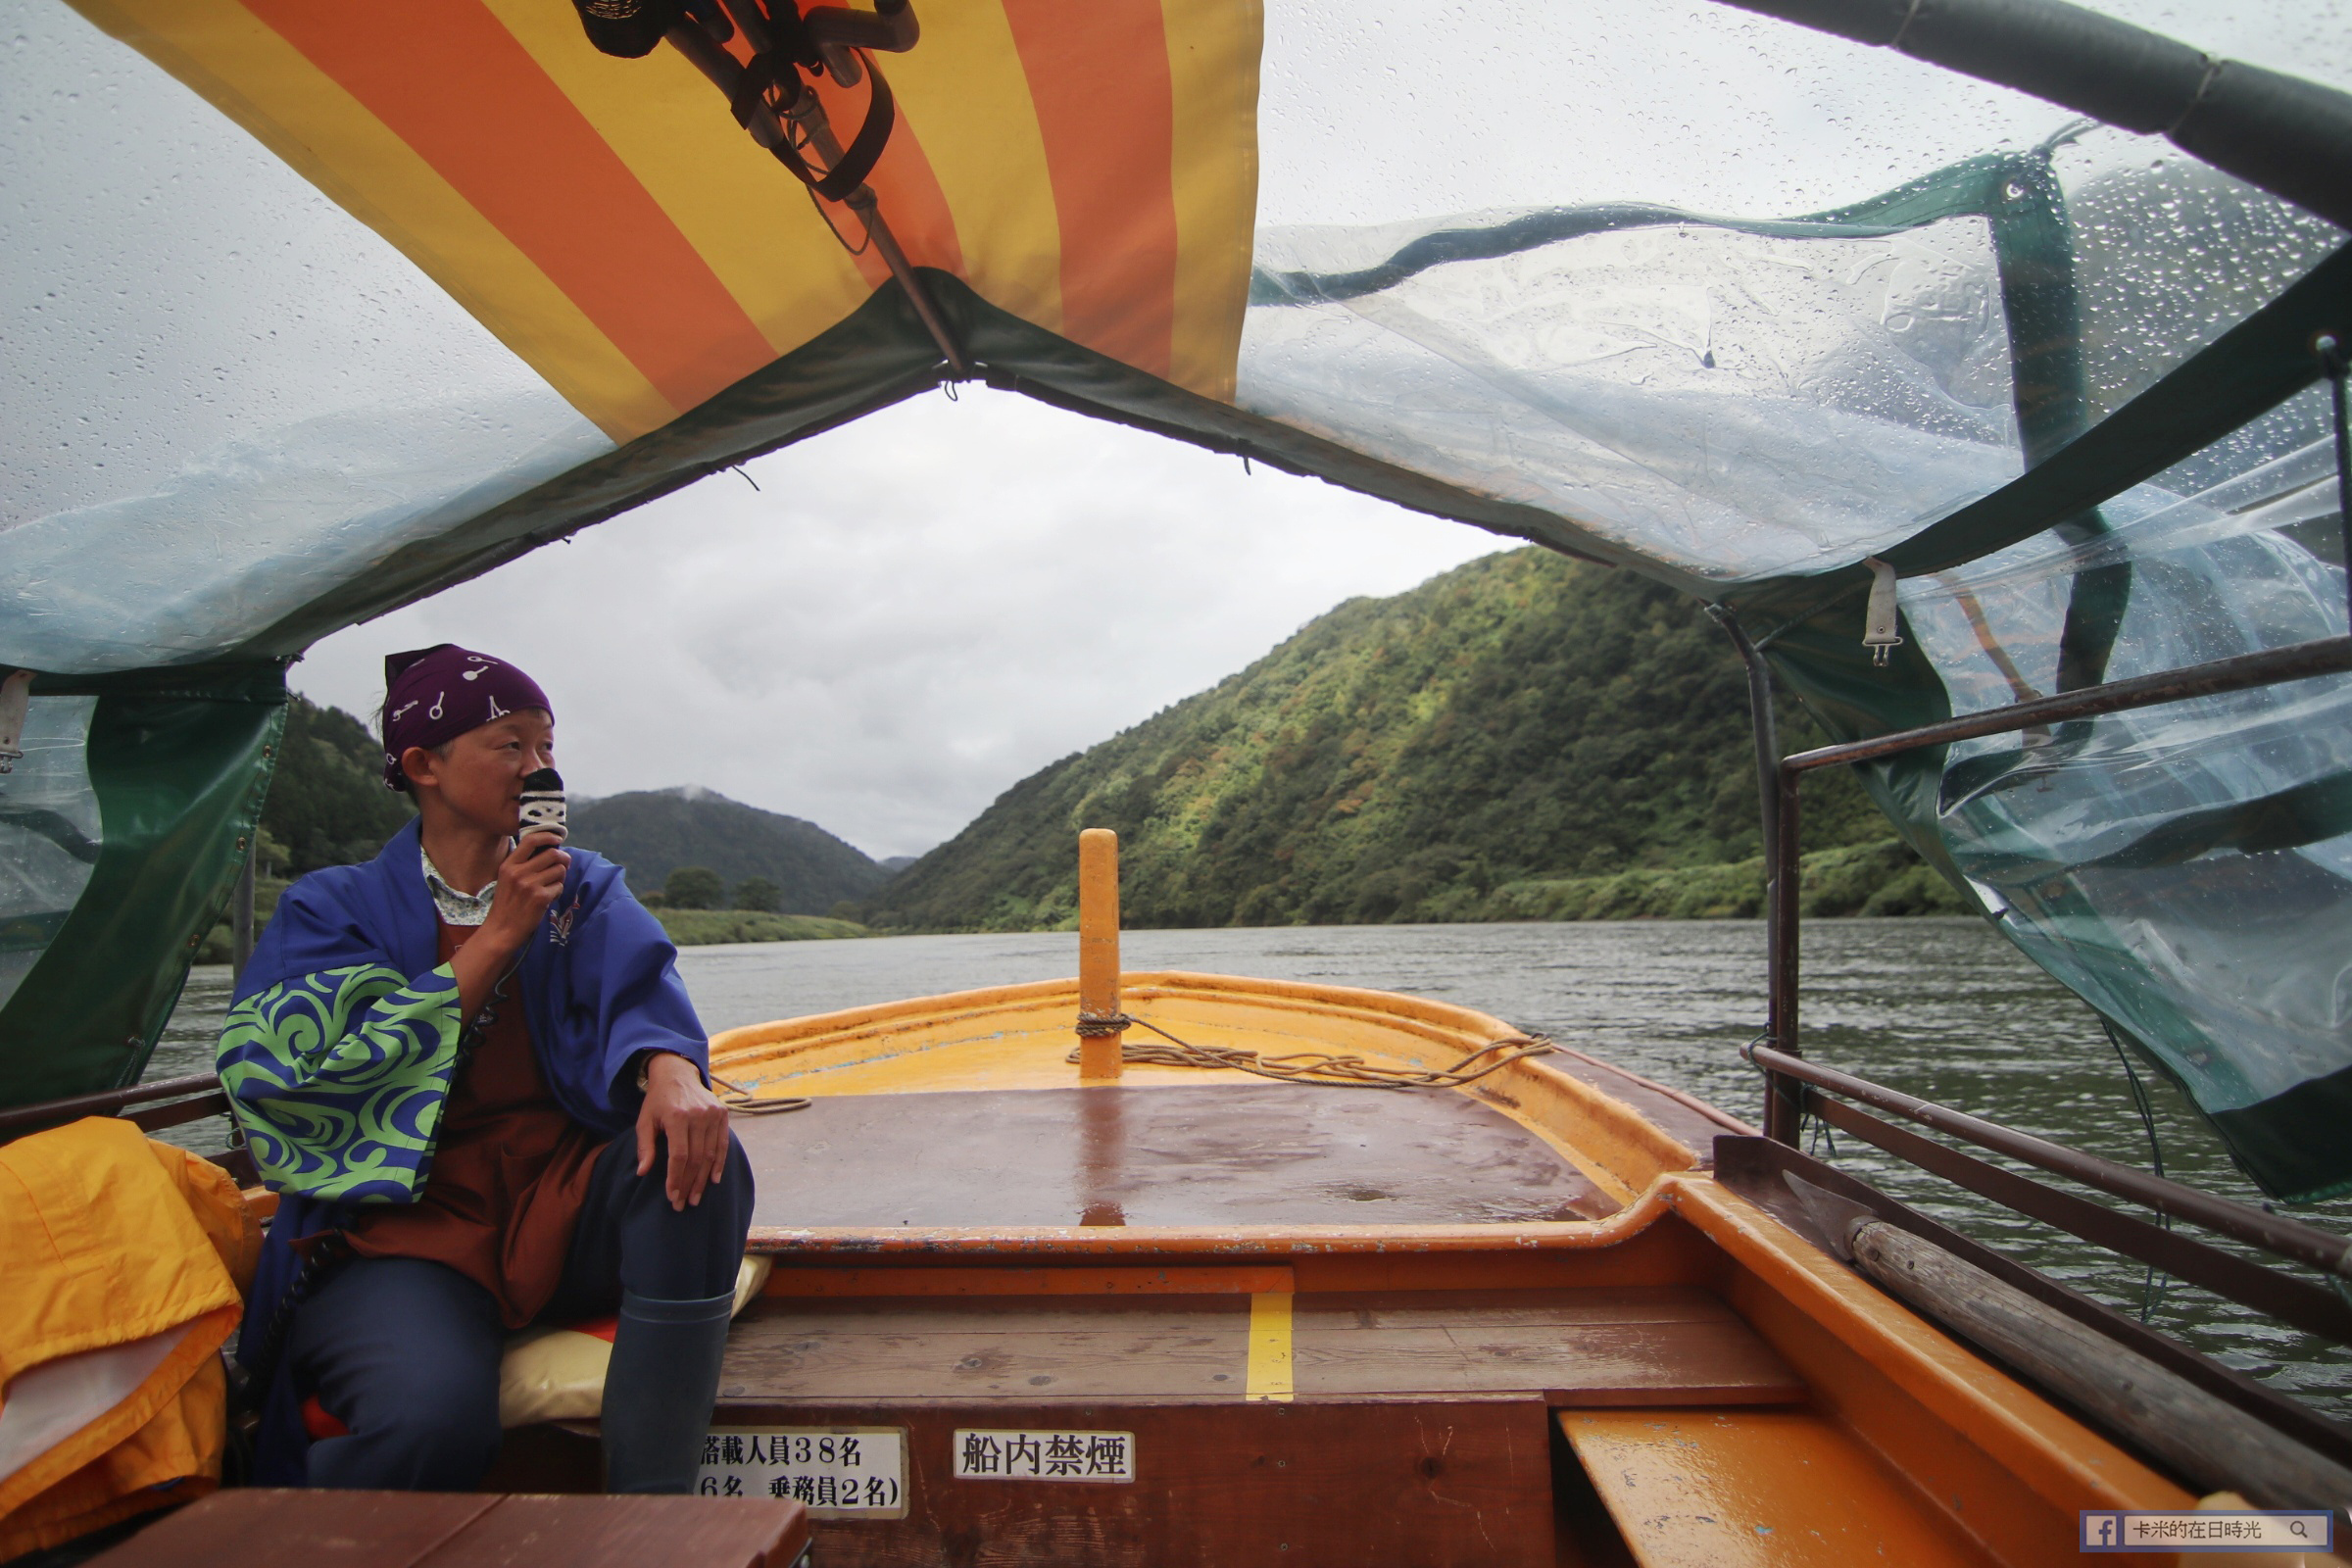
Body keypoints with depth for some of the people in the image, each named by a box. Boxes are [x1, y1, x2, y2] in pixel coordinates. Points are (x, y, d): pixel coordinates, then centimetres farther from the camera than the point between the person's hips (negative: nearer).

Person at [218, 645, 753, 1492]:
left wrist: (672, 1069, -30)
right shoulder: (333, 908, 10)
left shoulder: (585, 889, 14)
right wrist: (499, 936, -10)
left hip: (561, 1201, 3)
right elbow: (328, 1070, -6)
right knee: (432, 1413, -32)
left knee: (698, 1155, -31)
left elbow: (640, 985, -7)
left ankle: (650, 1520, -23)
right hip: (403, 1218, -2)